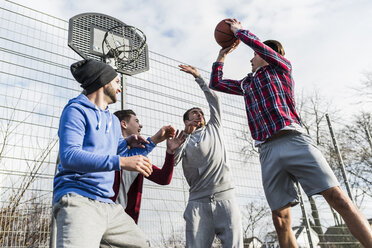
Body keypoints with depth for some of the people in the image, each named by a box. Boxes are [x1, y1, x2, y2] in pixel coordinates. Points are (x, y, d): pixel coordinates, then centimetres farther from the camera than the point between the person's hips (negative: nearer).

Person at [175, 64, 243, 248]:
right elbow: (172, 161, 0)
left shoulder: (213, 129, 24)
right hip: (198, 202, -1)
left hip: (224, 197, 2)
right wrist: (186, 136, -4)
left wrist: (198, 77, 25)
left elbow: (213, 99, 23)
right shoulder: (185, 141, 17)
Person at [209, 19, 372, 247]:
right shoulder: (246, 83, 30)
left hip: (293, 140, -4)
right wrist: (222, 55, 40)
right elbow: (216, 83, 37)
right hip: (267, 150, 5)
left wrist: (238, 30, 22)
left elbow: (256, 43, 5)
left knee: (337, 197, -14)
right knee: (281, 218, -2)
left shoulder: (281, 67, 17)